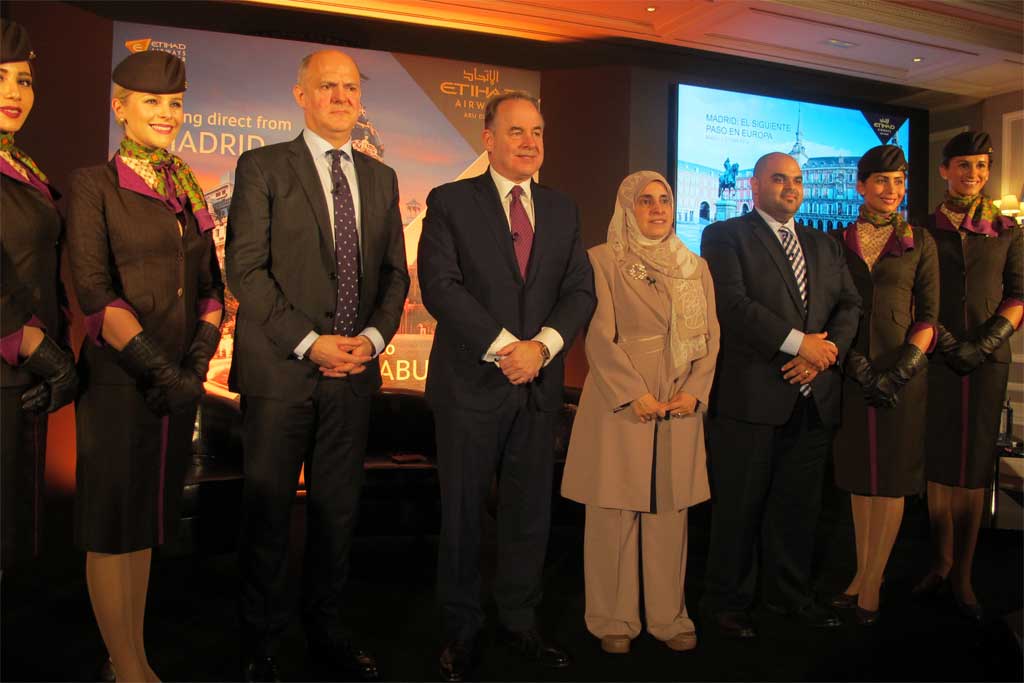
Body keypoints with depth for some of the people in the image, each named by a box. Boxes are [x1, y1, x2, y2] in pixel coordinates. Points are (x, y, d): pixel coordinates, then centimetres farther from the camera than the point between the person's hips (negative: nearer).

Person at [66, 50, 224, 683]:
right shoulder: (94, 184, -3)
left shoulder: (189, 189, 12)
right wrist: (158, 369, -16)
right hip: (118, 379, -5)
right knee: (113, 524, 5)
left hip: (180, 383, 6)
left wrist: (198, 361, -3)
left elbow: (211, 283, 11)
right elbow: (94, 292, -11)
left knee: (148, 519, 14)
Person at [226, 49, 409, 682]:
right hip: (279, 368, -3)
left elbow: (396, 272, 13)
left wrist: (373, 336, -4)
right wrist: (309, 341, -13)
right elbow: (245, 267, -7)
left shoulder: (381, 177, 15)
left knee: (338, 509, 11)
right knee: (269, 509, 6)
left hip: (355, 369, 4)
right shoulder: (263, 166, 1)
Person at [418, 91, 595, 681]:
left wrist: (542, 345, -11)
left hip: (539, 385, 4)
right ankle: (461, 632, 24)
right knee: (463, 514, 7)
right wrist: (504, 346, -17)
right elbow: (440, 284, -11)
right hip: (471, 383, -3)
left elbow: (581, 290, 6)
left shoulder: (563, 210, 13)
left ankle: (522, 623, 28)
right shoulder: (450, 202, 0)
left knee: (531, 511, 12)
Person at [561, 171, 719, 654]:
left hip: (681, 404, 4)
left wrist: (694, 391, -4)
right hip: (621, 402, -4)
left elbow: (710, 335, 10)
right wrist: (636, 394, -14)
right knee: (615, 512, 2)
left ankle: (668, 615, 20)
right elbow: (600, 336, -8)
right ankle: (613, 619, 15)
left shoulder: (696, 267, 15)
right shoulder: (603, 260, 0)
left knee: (670, 511, 8)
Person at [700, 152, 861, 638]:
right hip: (751, 393, -5)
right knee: (739, 505, 3)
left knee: (799, 503, 13)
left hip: (814, 395, 6)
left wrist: (827, 350, -7)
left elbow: (850, 304, 12)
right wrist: (799, 342, -15)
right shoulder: (725, 236, 1)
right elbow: (731, 302, -13)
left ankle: (788, 593, 29)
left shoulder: (824, 245, 21)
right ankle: (728, 601, 18)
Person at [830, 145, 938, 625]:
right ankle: (864, 573, 20)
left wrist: (900, 370, -11)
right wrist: (857, 364, -10)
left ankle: (872, 580, 12)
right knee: (858, 473, 8)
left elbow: (928, 314, 1)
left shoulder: (920, 242, 5)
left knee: (892, 476, 1)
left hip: (903, 371, -1)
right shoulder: (839, 241, 6)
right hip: (852, 371, 1)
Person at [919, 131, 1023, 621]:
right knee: (936, 461, 2)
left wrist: (983, 344, -9)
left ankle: (962, 576, 8)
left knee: (974, 465, 1)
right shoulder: (924, 230, 8)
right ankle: (940, 563, 15)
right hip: (936, 359, 0)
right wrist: (946, 342, -10)